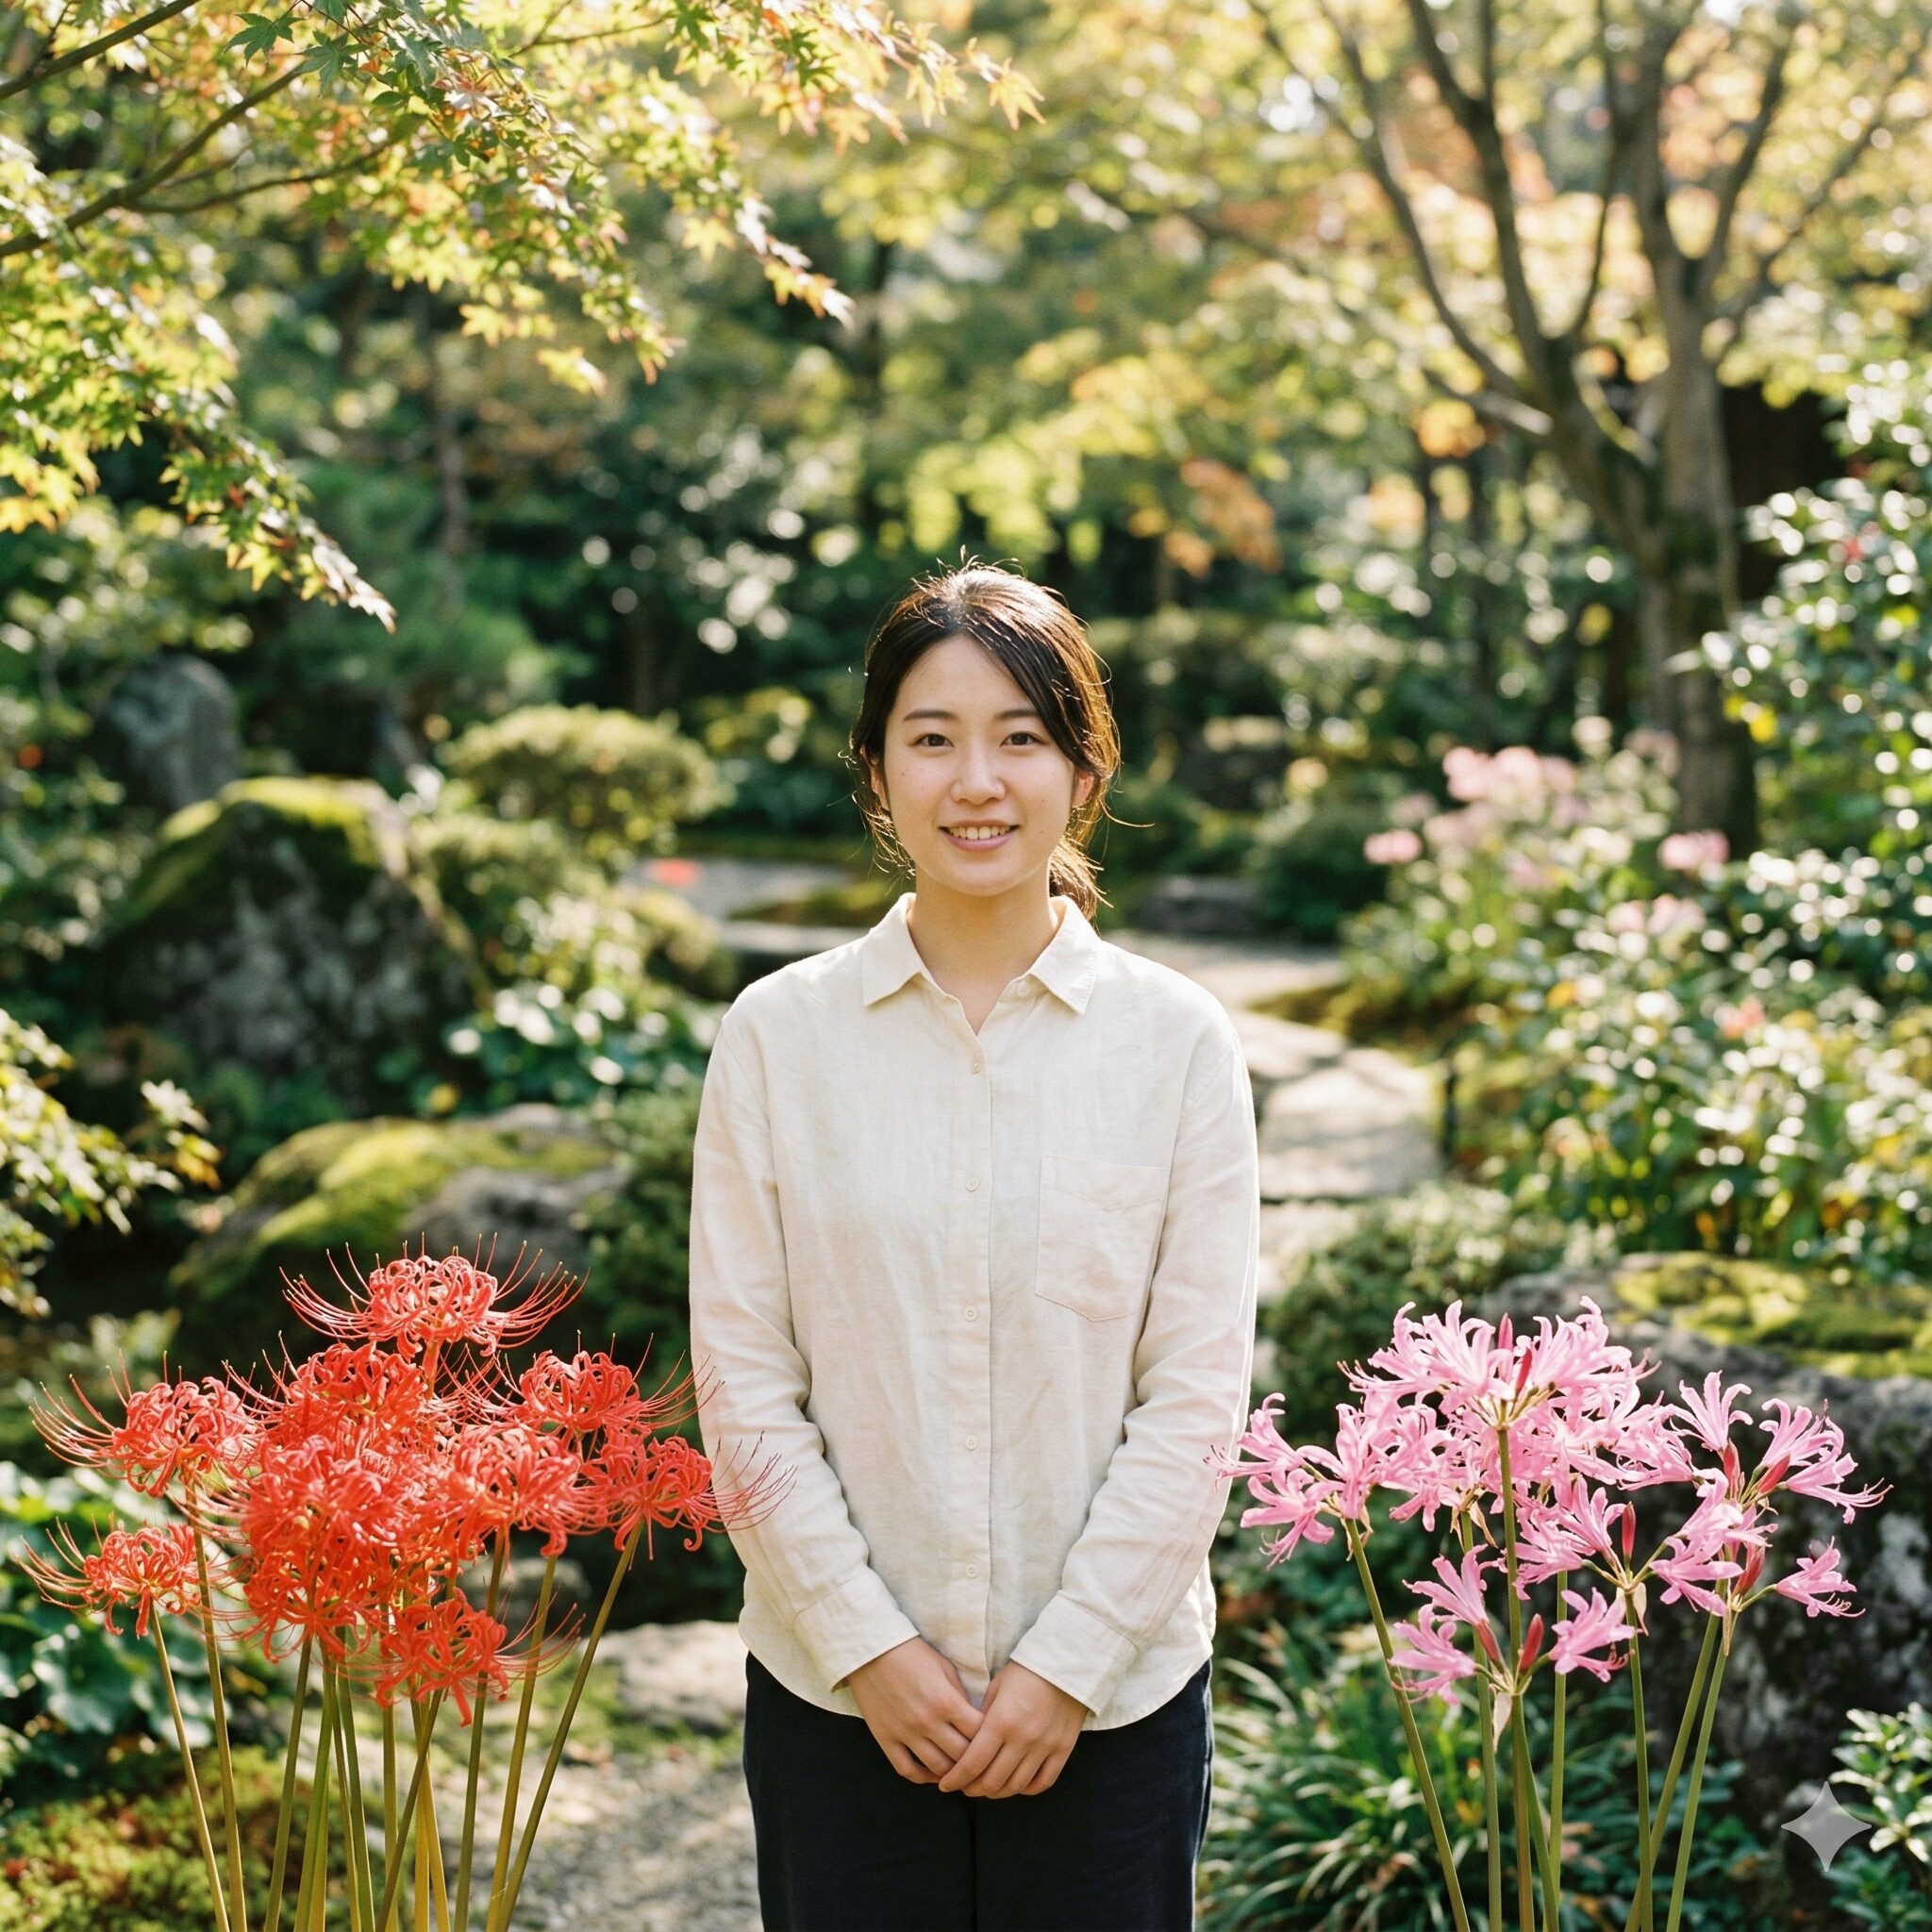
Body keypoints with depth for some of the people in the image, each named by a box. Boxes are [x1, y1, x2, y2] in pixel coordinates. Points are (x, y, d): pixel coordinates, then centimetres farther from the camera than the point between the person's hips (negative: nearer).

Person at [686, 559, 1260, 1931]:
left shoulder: (1179, 1041, -3)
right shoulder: (777, 1036, -2)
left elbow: (1197, 1392, -4)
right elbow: (745, 1381, -2)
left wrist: (1072, 1660, -9)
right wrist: (868, 1643, -8)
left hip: (1113, 1693, 0)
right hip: (840, 1691, 0)